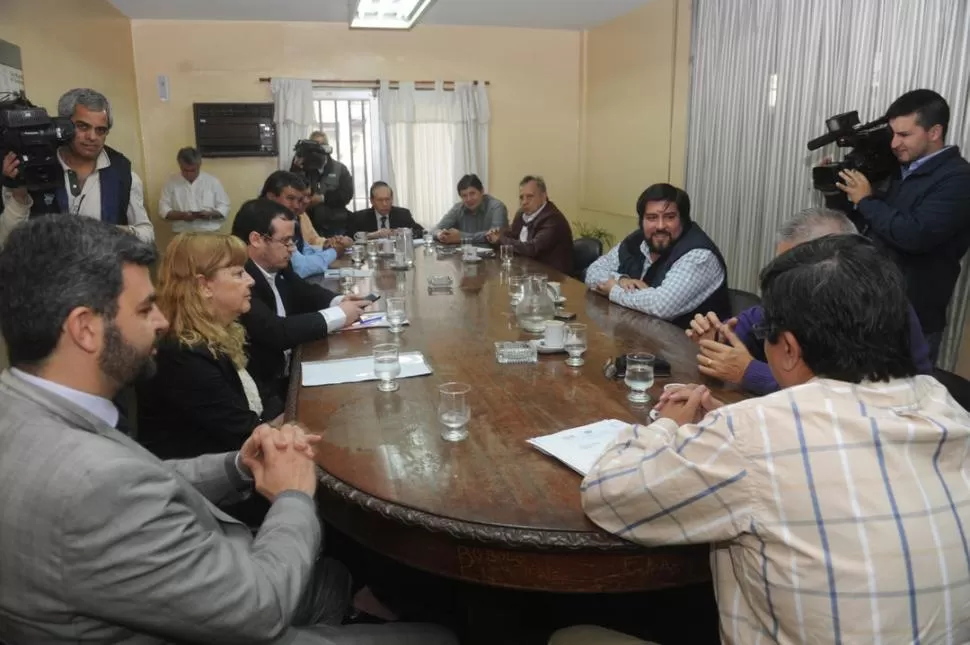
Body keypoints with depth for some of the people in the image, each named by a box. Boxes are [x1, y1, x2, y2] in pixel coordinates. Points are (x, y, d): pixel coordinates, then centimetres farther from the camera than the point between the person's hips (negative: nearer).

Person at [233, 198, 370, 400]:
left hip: (286, 371, 8)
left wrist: (338, 302, -4)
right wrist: (337, 315, -20)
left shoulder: (275, 267, 2)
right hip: (260, 388, -8)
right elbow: (274, 332, -32)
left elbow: (304, 291, 18)